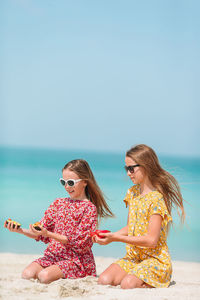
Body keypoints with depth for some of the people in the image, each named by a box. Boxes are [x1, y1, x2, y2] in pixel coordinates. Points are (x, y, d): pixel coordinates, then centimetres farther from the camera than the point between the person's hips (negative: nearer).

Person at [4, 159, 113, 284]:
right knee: (27, 274, -21)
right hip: (52, 255, 5)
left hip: (76, 259, -5)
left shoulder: (89, 208, -6)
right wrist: (21, 230, -5)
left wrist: (48, 234, -23)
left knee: (44, 276, -30)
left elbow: (77, 242, -14)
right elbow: (41, 234, 14)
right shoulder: (59, 203, 12)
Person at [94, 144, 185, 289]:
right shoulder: (132, 192, 10)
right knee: (104, 280, -17)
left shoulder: (156, 198, -16)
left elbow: (151, 240, -21)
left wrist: (116, 238, -19)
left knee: (127, 284, -32)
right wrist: (109, 236, -3)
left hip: (155, 259, -7)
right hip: (133, 257, 7)